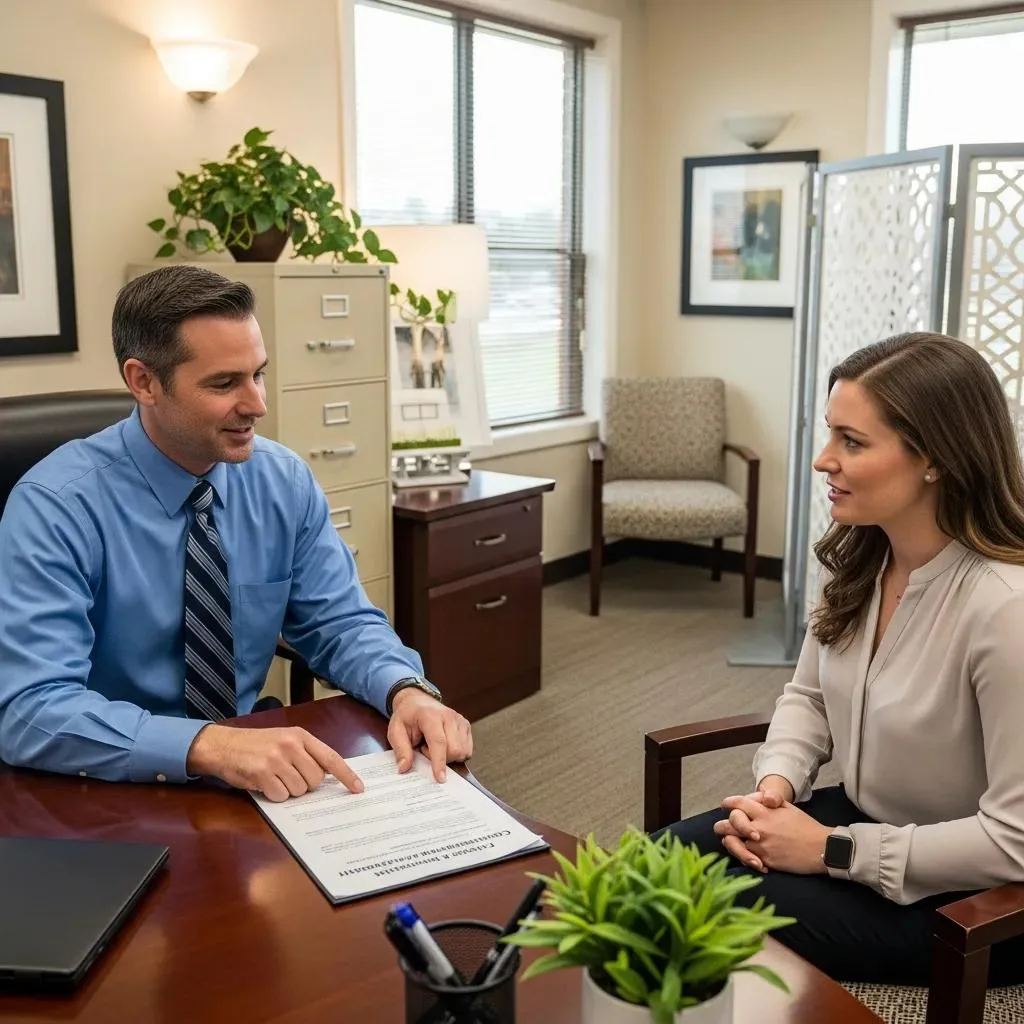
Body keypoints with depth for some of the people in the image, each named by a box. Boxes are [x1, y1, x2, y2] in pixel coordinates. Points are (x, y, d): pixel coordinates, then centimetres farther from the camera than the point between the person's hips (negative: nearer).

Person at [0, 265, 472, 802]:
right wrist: (210, 745, -36)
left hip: (254, 778, 3)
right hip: (116, 793, -2)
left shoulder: (286, 481, -3)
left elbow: (341, 623, 3)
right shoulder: (55, 505, -16)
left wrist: (406, 691, -18)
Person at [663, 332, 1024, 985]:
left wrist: (833, 850, -21)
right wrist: (775, 785, -9)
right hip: (860, 817, 7)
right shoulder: (856, 560, -3)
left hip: (967, 897, -7)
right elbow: (809, 696, 11)